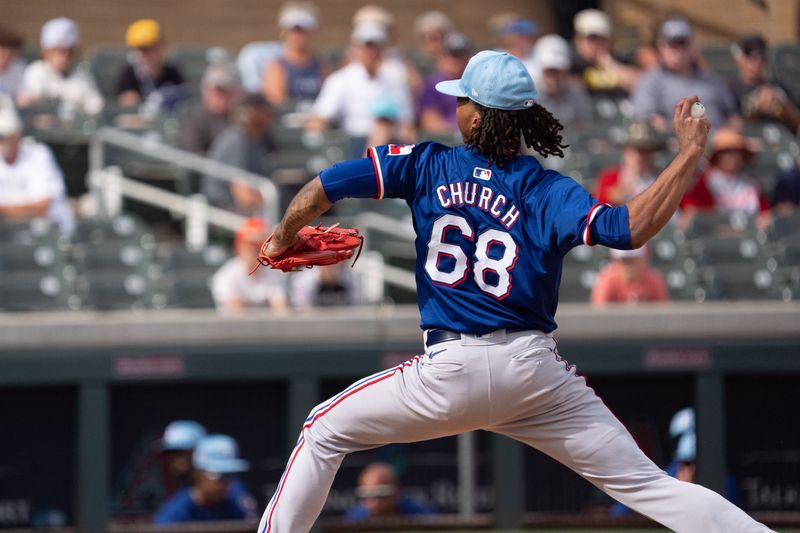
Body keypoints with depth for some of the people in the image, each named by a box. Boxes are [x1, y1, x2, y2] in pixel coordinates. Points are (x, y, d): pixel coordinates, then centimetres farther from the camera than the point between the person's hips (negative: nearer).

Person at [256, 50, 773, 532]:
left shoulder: (426, 164, 4)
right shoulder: (549, 191, 2)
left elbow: (320, 190, 0)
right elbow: (631, 229, -13)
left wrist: (281, 242, 18)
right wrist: (689, 155, -4)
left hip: (450, 373, -1)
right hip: (537, 373, 1)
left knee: (324, 432, 18)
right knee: (645, 485, 1)